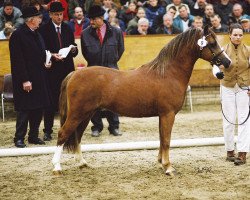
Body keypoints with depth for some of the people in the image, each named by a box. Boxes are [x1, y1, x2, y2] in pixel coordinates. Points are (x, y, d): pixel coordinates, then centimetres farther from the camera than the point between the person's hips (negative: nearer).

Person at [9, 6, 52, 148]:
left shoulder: (36, 34, 14)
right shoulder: (18, 35, -12)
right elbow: (18, 60, -16)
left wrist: (45, 63, 3)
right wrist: (25, 80, -19)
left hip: (40, 79, 8)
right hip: (26, 80, -8)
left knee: (38, 109, 9)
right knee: (24, 110, -4)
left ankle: (34, 136, 18)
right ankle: (19, 138, 5)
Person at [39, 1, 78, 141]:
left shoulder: (68, 29, 12)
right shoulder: (44, 30, -3)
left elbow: (74, 51, 15)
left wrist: (73, 50, -8)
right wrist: (52, 55, -21)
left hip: (67, 70, 4)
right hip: (52, 70, -4)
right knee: (51, 102, -2)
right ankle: (48, 131, 4)